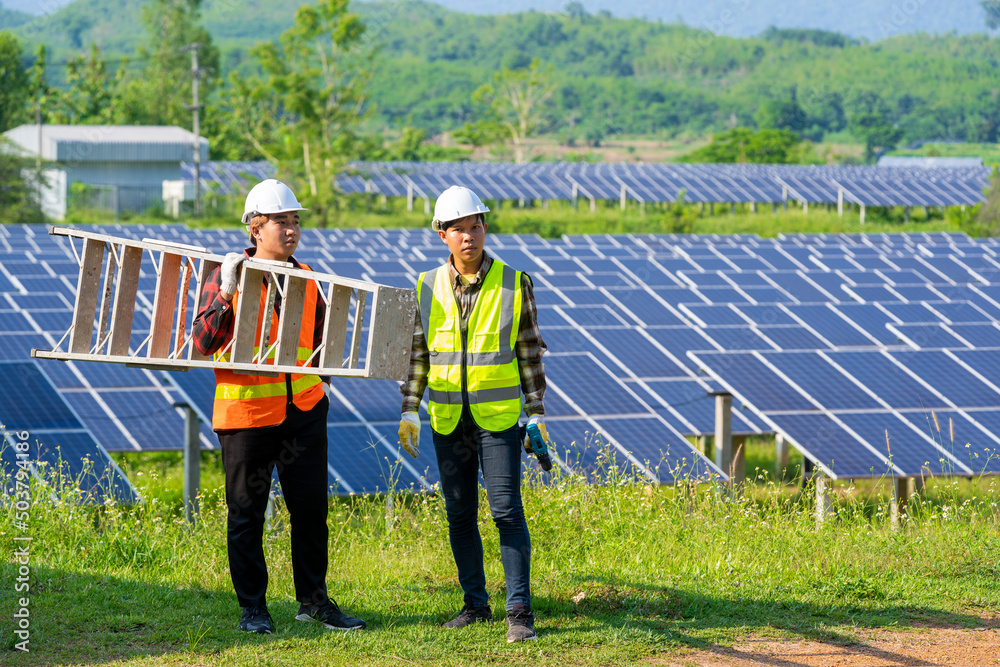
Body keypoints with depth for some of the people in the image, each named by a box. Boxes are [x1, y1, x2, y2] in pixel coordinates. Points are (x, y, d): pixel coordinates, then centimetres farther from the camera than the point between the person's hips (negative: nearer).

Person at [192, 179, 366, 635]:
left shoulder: (305, 278, 10)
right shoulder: (228, 276, -5)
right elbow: (203, 342, -14)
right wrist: (226, 293, -22)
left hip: (303, 410, 4)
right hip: (247, 412, -4)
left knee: (311, 507, 7)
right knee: (246, 512, 3)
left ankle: (313, 601, 18)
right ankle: (252, 608, 13)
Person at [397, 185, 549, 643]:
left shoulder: (514, 284, -3)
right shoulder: (428, 288, 4)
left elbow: (529, 351, 2)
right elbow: (417, 352, 11)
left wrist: (536, 413, -1)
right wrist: (409, 411, 6)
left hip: (498, 416, -3)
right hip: (447, 419, 3)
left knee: (507, 510, -7)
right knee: (459, 514, 8)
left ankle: (519, 610, -5)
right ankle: (475, 604, 19)